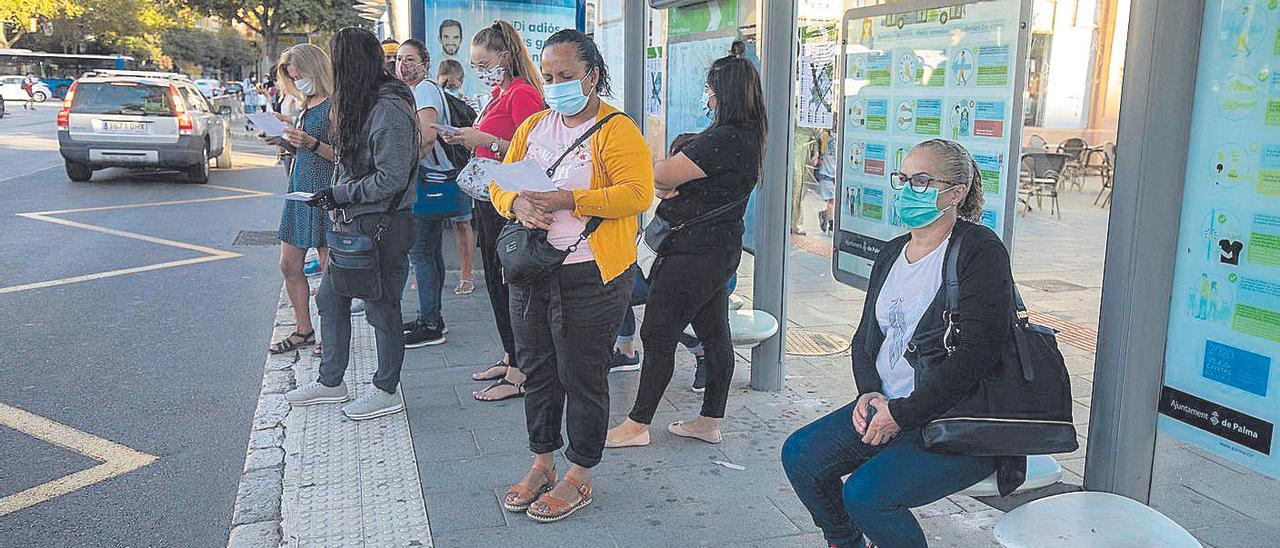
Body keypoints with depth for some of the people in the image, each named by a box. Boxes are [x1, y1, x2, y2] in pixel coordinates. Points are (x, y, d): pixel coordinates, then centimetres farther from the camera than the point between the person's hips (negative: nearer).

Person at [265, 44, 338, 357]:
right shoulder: (307, 105, 16)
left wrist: (312, 143, -28)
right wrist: (283, 139, 4)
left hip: (325, 192, -9)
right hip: (299, 189, 9)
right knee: (289, 266, 11)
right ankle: (304, 331, 22)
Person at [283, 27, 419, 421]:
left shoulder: (389, 109, -19)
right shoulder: (364, 103, 11)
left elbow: (391, 179, -22)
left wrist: (339, 194, -15)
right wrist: (336, 198, 8)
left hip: (381, 226, -10)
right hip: (353, 223, 10)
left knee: (382, 308, 2)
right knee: (330, 299, 16)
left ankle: (386, 392, 18)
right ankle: (330, 382, 31)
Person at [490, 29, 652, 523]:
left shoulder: (617, 130, -8)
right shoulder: (533, 126, 14)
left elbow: (636, 193, -20)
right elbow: (499, 183, 13)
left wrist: (567, 200, -24)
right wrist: (517, 203, -10)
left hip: (589, 276, -7)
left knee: (582, 378, 3)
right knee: (537, 370, 16)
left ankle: (578, 479, 19)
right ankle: (542, 464, 33)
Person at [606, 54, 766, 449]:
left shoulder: (724, 139, -22)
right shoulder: (747, 136, 11)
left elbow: (663, 176, -19)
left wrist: (657, 174, 2)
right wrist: (670, 186, -7)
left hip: (695, 251, -10)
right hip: (719, 249, 10)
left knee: (658, 335, -2)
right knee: (714, 334, 14)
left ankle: (638, 424, 9)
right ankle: (710, 421, 24)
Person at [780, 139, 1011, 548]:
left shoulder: (980, 251, -13)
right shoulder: (892, 254, 12)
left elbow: (977, 353, -21)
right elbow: (865, 336, 16)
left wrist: (901, 413, -19)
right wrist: (869, 393, -4)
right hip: (886, 406, 8)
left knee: (866, 492, -24)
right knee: (800, 455, -3)